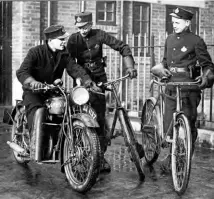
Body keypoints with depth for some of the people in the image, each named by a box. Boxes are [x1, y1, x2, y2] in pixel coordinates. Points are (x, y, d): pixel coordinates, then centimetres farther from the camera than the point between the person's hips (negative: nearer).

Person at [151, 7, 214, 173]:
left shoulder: (196, 41, -3)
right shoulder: (170, 39, 14)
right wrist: (161, 70, 6)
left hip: (189, 87, -5)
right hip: (172, 85, 5)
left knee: (188, 123, -3)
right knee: (169, 124, 5)